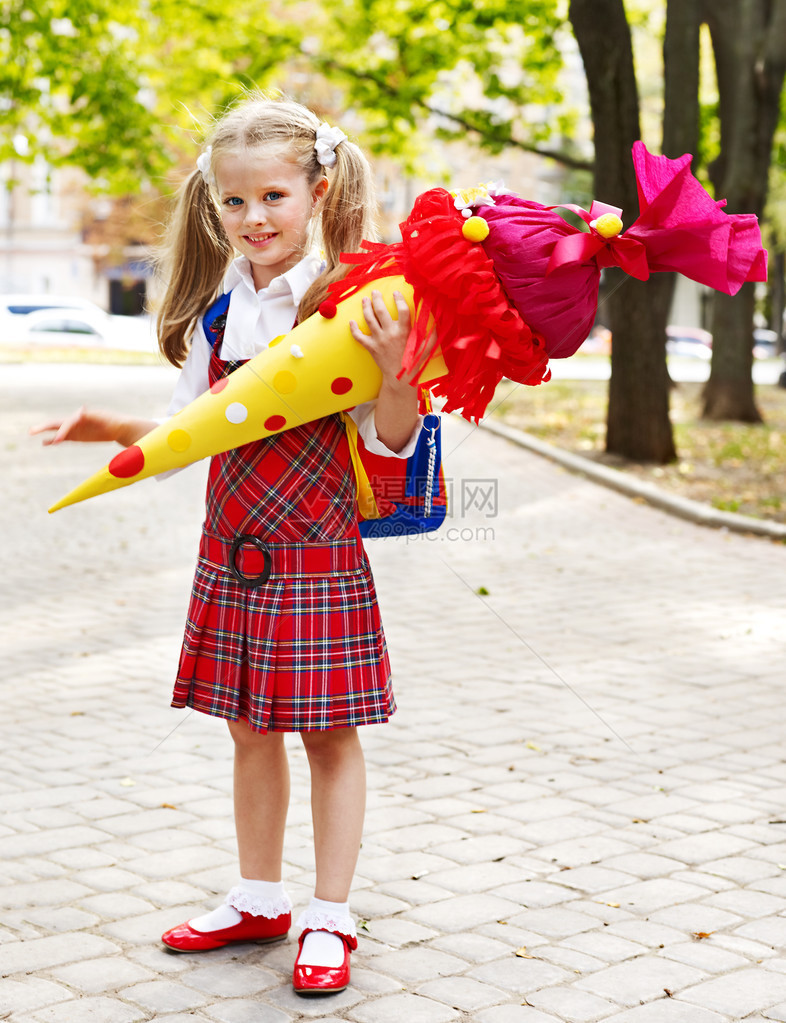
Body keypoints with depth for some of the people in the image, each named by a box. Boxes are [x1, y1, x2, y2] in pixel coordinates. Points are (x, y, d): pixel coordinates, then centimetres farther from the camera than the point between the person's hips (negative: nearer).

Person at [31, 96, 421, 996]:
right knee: (248, 727, 15)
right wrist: (113, 429, -3)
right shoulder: (218, 306, 5)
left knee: (328, 732, 5)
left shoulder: (350, 303, -12)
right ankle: (259, 901, 31)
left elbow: (391, 440, -15)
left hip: (318, 553, -5)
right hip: (231, 550, 6)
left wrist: (393, 364, -31)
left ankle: (329, 918, 17)